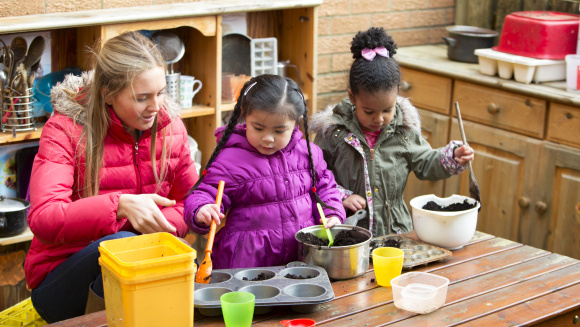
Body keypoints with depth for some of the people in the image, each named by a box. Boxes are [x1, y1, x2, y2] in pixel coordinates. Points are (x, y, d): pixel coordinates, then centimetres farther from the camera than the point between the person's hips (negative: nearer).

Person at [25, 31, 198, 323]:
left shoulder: (170, 125, 2)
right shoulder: (66, 129, -12)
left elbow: (188, 202, 8)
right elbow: (42, 219, -24)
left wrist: (161, 224, -17)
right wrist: (121, 206, -38)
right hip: (61, 275, -4)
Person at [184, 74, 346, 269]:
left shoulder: (307, 153, 9)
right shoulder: (230, 160, -5)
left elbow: (324, 186, 22)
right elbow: (206, 194, -6)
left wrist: (333, 215, 6)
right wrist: (201, 212, -28)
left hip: (303, 254, 3)